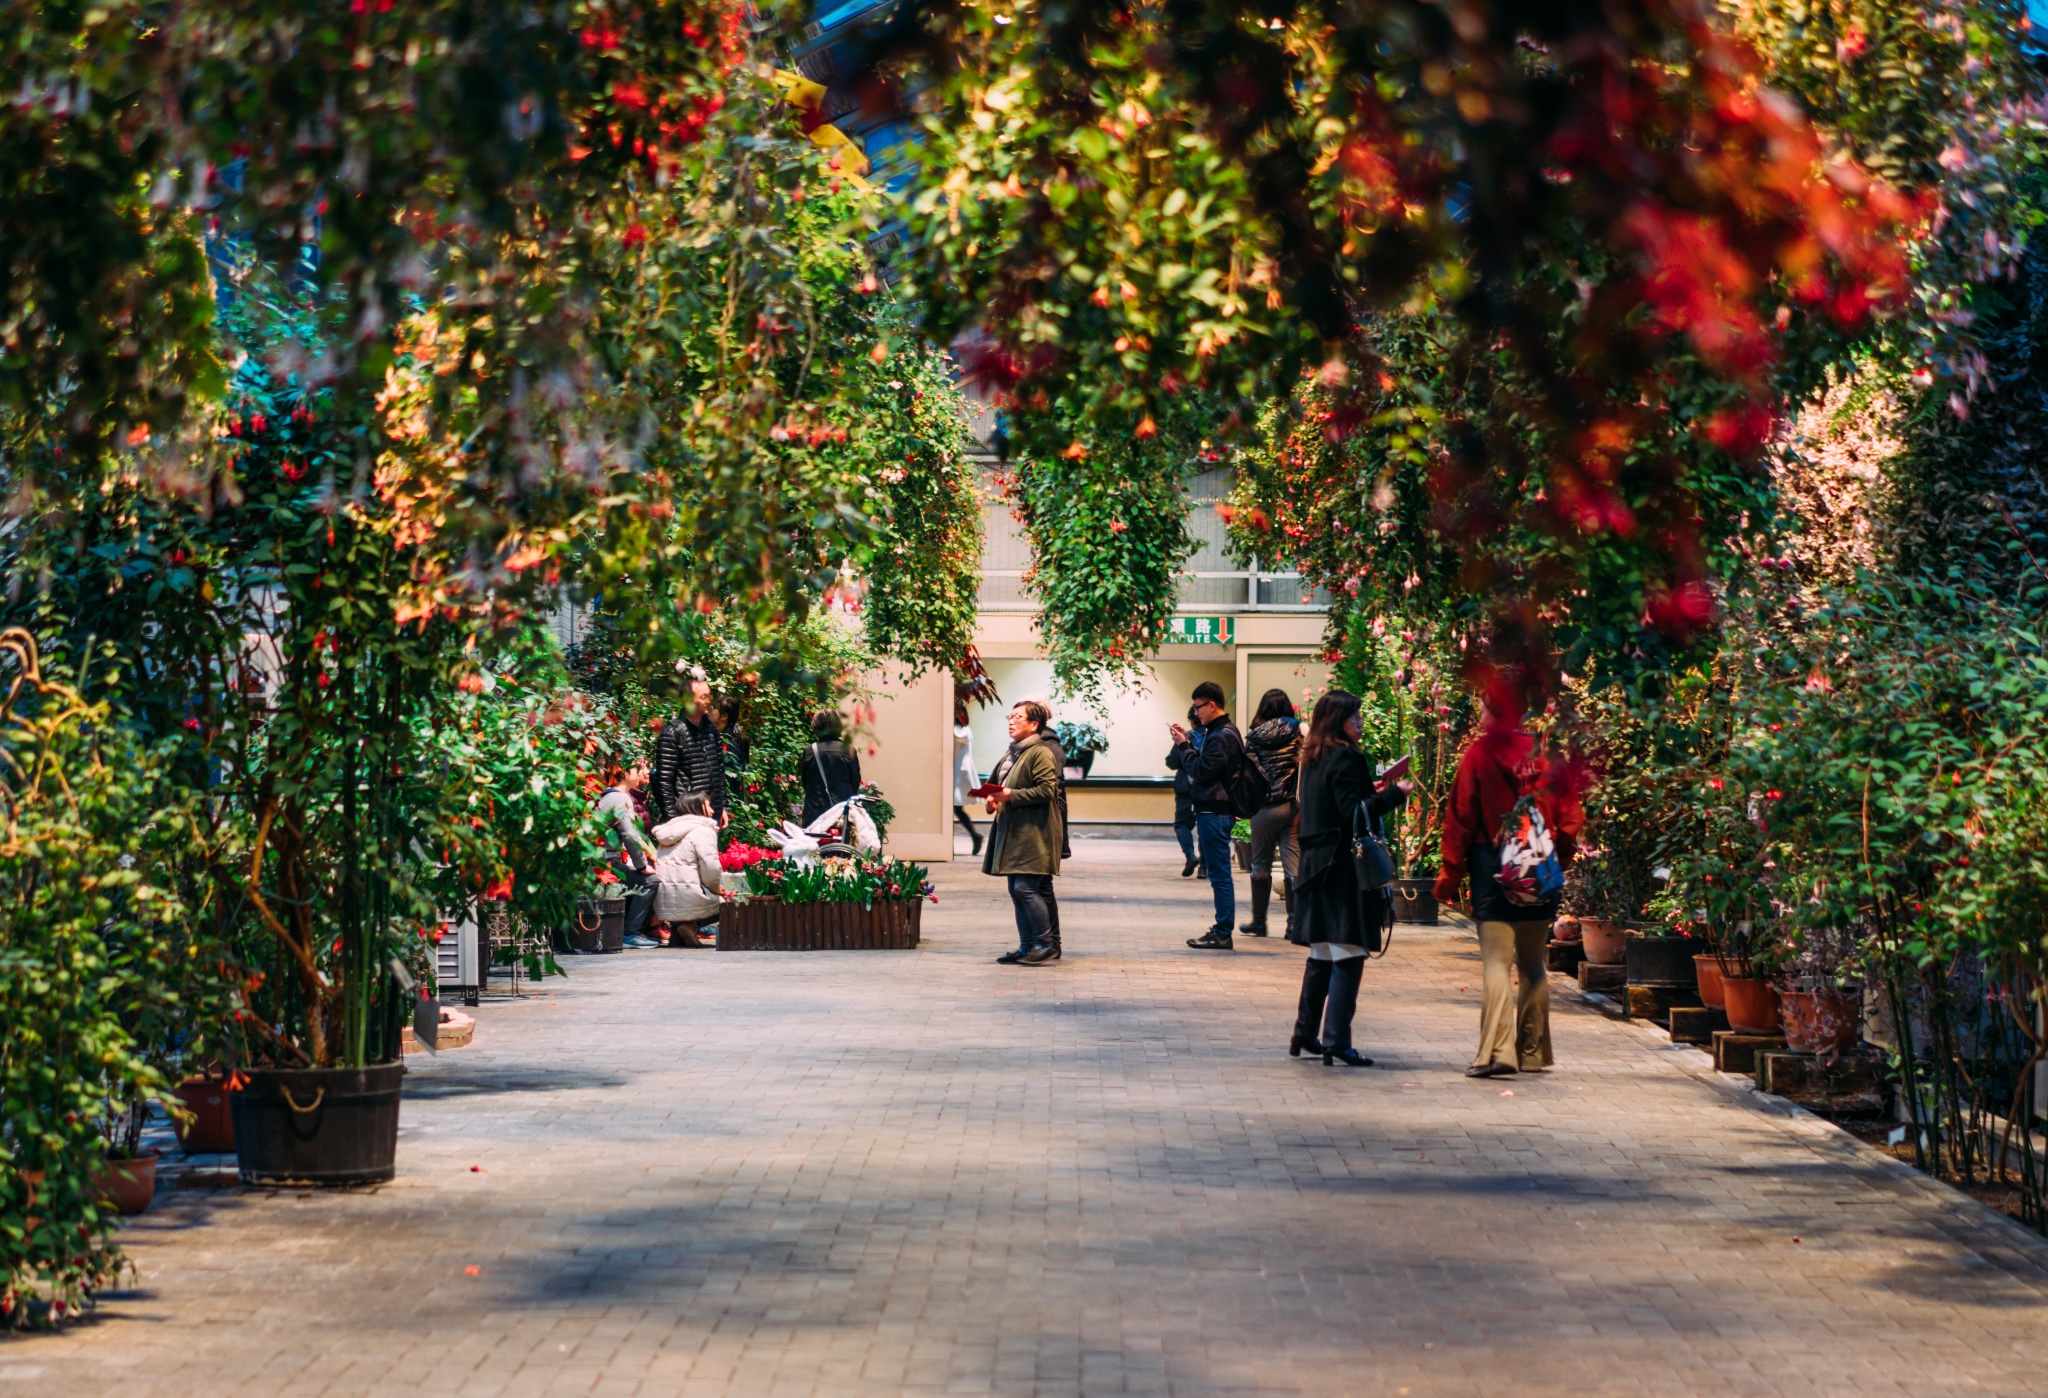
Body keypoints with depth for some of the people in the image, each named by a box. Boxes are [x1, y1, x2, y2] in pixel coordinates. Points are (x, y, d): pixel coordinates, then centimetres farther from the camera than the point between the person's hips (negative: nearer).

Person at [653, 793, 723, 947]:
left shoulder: (671, 830, 21)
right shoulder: (703, 831, -5)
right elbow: (710, 870, -15)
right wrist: (716, 889, 5)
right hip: (687, 900, -8)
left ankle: (676, 929, 5)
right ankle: (690, 926, -8)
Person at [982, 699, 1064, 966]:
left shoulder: (1041, 753, -10)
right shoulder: (1014, 754, 19)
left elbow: (1046, 790, -20)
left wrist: (1011, 796, -21)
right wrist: (995, 800, 11)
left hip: (1034, 833, -10)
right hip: (1014, 833, 10)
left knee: (1025, 888, -13)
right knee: (1017, 891, 9)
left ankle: (1044, 944, -5)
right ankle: (1027, 946, 13)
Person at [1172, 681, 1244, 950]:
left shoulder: (1221, 737, -17)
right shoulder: (1220, 731, 16)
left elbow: (1200, 771, -19)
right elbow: (1203, 766, 16)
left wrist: (1184, 746, -10)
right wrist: (1187, 742, 6)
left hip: (1214, 813, -11)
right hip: (1211, 809, 11)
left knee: (1219, 874, -7)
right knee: (1217, 872, 14)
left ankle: (1223, 935, -5)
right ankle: (1221, 930, 19)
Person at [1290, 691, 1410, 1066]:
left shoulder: (1314, 758, 13)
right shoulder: (1344, 758, -13)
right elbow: (1353, 814, -19)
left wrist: (1370, 792, 20)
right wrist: (1393, 795, -16)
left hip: (1317, 865, 9)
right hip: (1343, 869, -9)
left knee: (1321, 956, 17)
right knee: (1348, 956, -8)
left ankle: (1305, 1034, 22)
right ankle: (1336, 1041, -11)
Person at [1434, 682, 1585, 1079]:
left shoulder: (1479, 754, -7)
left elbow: (1460, 819, -6)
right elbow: (1570, 817, 5)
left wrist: (1450, 875, 1)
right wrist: (1560, 859, 17)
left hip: (1494, 869, -4)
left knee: (1496, 961, -6)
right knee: (1533, 964, 13)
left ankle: (1497, 1050, -17)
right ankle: (1533, 1052, 16)